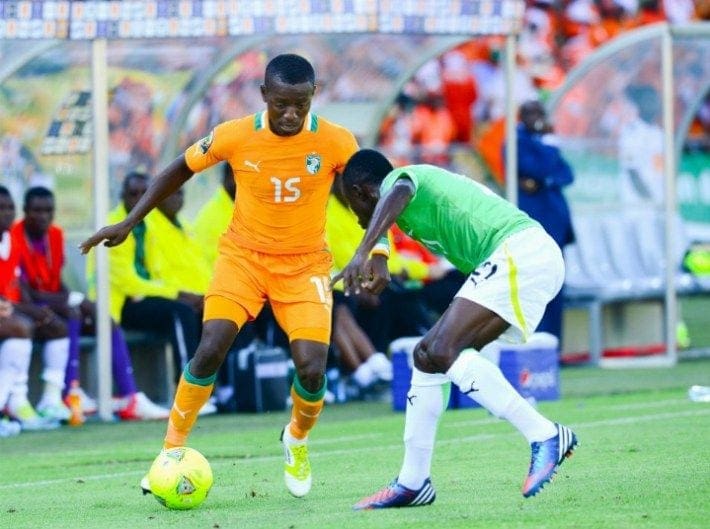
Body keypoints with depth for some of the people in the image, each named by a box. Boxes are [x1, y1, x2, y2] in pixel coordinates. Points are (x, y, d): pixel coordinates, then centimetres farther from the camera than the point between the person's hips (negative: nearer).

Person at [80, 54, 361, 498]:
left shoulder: (336, 142, -14)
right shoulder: (234, 136, -13)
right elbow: (181, 169, 3)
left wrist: (376, 254, -18)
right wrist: (130, 222, 2)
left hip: (305, 263, 0)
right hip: (244, 254, 0)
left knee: (312, 369, -15)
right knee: (211, 349, -21)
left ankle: (298, 440, 20)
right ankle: (172, 451, -3)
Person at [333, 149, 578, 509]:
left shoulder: (398, 178, 0)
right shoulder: (424, 181, 28)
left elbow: (398, 194, -24)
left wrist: (362, 254, -39)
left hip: (521, 253, -10)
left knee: (443, 351, -21)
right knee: (428, 356, 11)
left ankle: (545, 437, -21)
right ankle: (412, 482, 16)